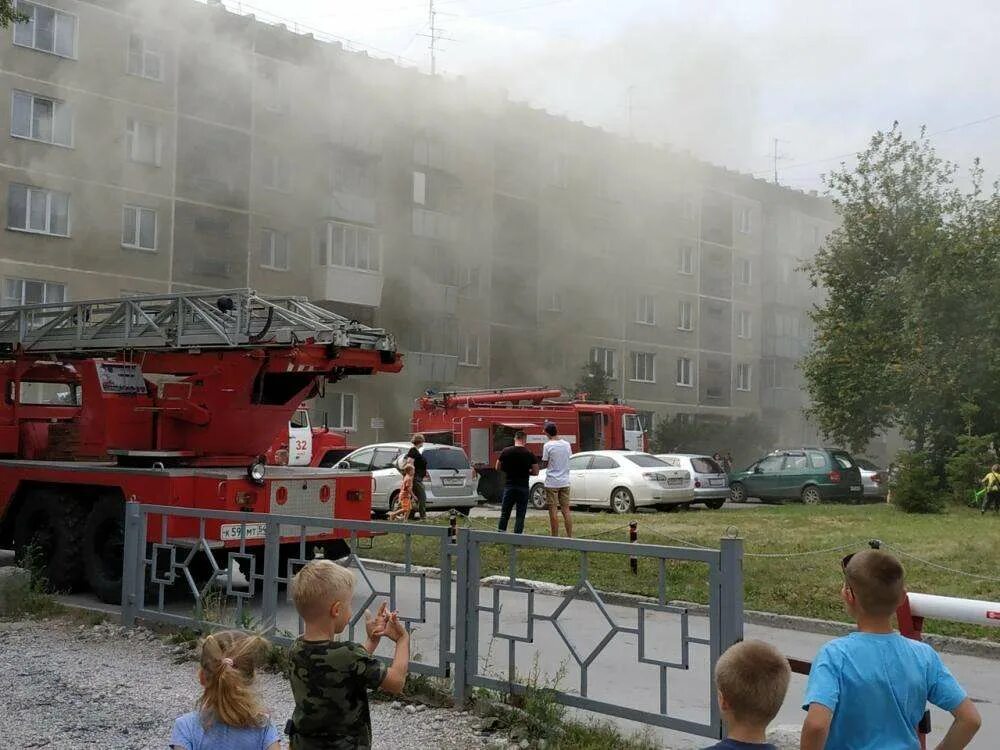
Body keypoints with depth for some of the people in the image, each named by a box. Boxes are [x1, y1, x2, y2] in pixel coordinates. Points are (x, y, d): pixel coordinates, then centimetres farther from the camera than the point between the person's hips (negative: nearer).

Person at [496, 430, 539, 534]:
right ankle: (517, 534, 1)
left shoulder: (505, 452, -3)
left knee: (505, 512, 12)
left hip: (509, 485, 1)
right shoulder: (530, 454, -6)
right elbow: (535, 472, -4)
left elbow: (498, 468, 4)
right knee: (520, 514, 5)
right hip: (523, 486, -1)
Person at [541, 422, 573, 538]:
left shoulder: (548, 445, -11)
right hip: (565, 482, 5)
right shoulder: (567, 445, 5)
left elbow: (544, 465, -6)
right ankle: (569, 537, 7)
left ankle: (555, 538, 2)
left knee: (553, 511, 0)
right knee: (566, 511, 7)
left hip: (552, 482, -5)